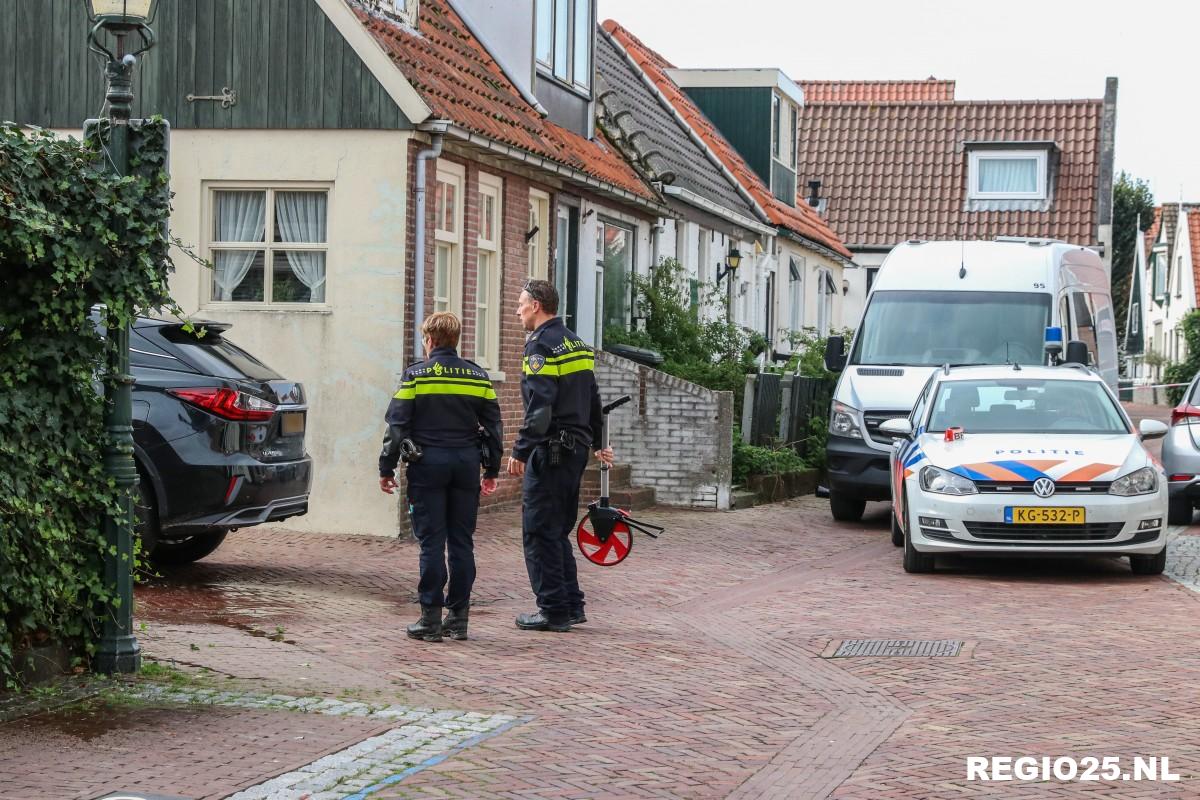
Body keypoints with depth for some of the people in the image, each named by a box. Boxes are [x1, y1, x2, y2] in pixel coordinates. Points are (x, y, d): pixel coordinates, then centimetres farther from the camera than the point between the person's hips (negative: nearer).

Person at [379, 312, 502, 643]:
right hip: (466, 463, 3)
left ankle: (431, 619, -2)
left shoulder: (415, 375, -3)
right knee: (462, 542, 8)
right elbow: (493, 426, 12)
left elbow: (397, 425, -4)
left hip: (428, 465, -3)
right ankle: (458, 617, 10)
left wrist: (387, 469, 2)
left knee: (431, 542, -1)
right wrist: (491, 471, 20)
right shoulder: (478, 376, 9)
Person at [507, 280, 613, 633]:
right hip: (576, 450, 9)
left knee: (539, 531, -3)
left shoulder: (541, 344, -12)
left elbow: (539, 407, -21)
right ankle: (572, 606, 18)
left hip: (550, 450, -9)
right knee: (558, 531, 16)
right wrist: (597, 442, 33)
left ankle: (554, 611, -2)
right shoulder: (576, 343, 16)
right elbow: (592, 400, 23)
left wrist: (520, 451, -21)